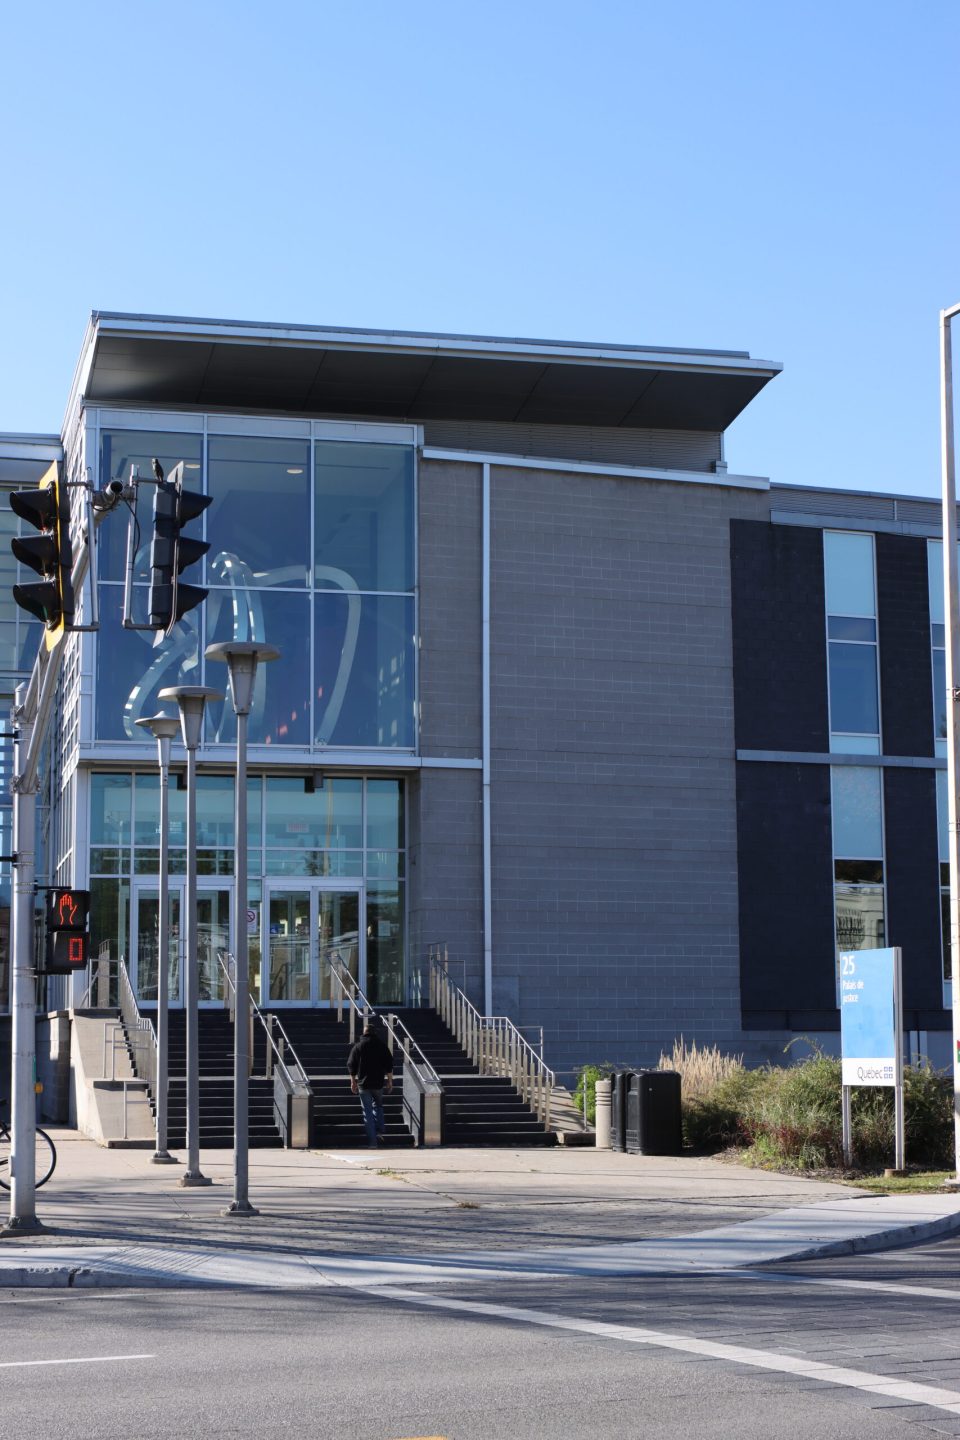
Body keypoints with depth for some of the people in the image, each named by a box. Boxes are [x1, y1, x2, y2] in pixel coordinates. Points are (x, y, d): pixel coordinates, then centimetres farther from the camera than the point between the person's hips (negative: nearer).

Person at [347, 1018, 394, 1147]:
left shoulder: (358, 1046, -1)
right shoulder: (381, 1046, 2)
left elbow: (351, 1065, 0)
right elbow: (389, 1064, 2)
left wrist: (353, 1082, 8)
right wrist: (390, 1081, 9)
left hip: (363, 1083, -2)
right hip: (379, 1083, 2)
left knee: (368, 1112, 2)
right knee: (378, 1105, 24)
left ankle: (372, 1142, -2)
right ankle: (379, 1131, 7)